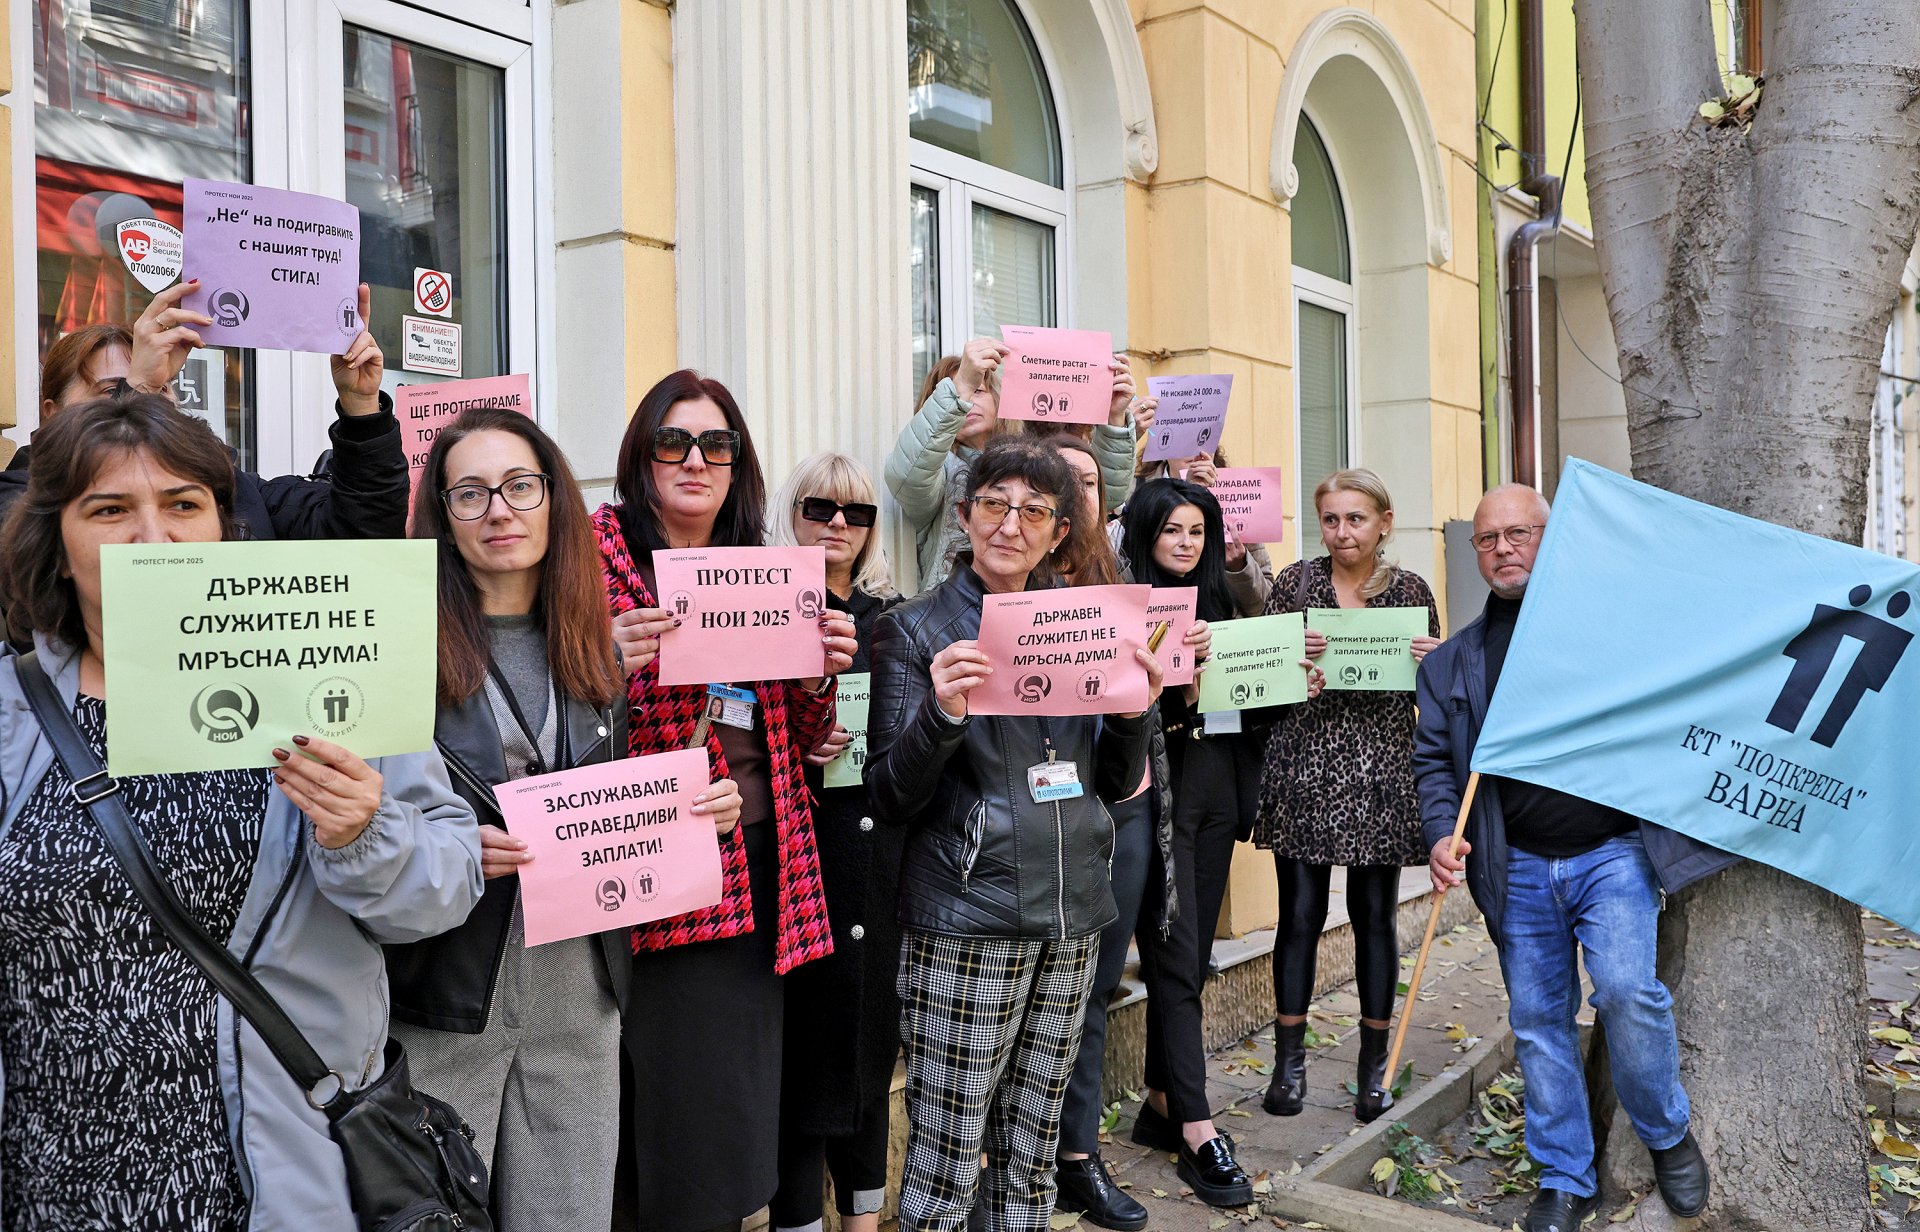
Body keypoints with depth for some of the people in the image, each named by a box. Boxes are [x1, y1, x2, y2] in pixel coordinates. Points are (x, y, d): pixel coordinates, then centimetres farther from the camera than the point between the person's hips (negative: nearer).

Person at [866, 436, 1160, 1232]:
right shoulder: (914, 631, -3)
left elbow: (1117, 785, 13)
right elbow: (890, 799, -7)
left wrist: (1134, 709, -6)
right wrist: (940, 713, -24)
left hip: (1072, 915, 5)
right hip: (965, 922, -5)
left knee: (1032, 1155, 16)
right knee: (946, 1165, 2)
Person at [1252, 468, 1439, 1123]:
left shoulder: (1411, 590, 6)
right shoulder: (1294, 582, 4)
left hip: (1380, 772, 1)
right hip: (1304, 765, -1)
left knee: (1374, 915, 7)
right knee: (1299, 913, 2)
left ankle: (1374, 1064, 22)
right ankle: (1289, 1061, 16)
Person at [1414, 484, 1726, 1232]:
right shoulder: (1451, 663, 10)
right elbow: (1433, 761, 9)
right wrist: (1441, 835, -6)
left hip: (1612, 852, -3)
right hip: (1517, 870, 3)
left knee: (1626, 990, -18)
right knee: (1538, 1023, 8)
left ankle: (1668, 1135, 11)